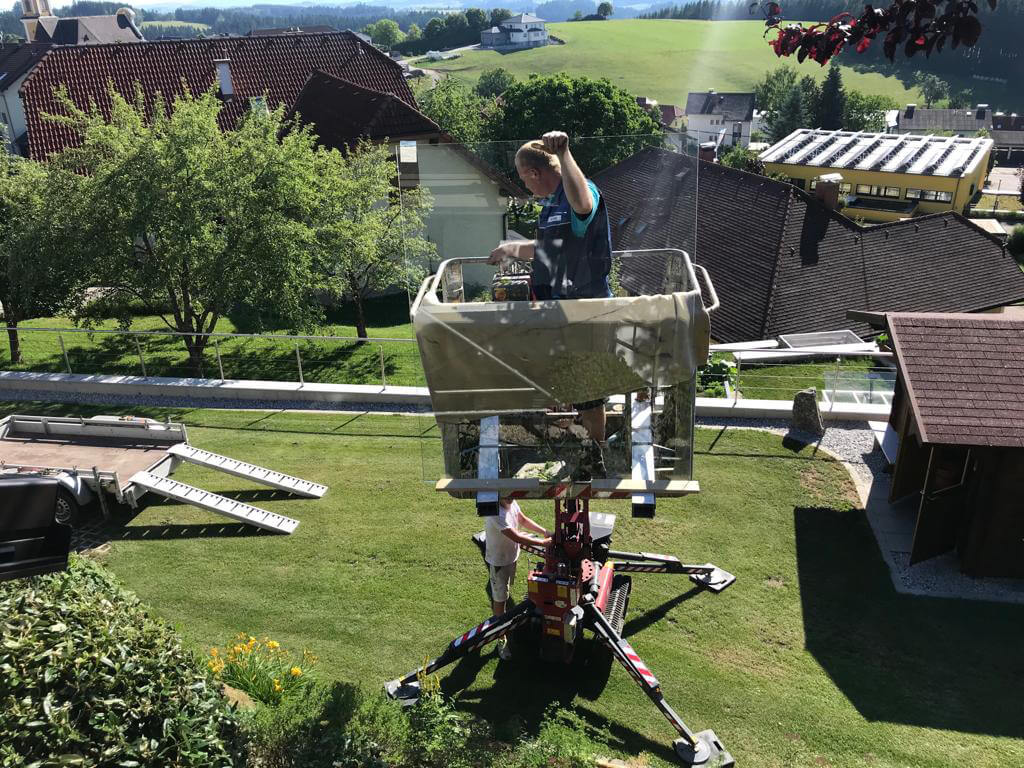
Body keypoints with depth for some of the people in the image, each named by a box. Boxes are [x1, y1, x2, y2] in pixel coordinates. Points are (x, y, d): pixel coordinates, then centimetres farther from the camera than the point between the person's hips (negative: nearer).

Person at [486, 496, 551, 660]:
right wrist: (543, 543, -27)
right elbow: (517, 538, -34)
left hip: (512, 556, 8)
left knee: (505, 592, 29)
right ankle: (502, 639, 16)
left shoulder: (512, 503, -11)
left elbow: (523, 520, 5)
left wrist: (545, 532, -6)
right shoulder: (496, 515, -36)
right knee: (499, 599, 4)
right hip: (498, 561, -8)